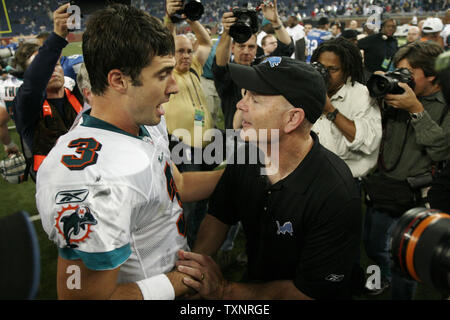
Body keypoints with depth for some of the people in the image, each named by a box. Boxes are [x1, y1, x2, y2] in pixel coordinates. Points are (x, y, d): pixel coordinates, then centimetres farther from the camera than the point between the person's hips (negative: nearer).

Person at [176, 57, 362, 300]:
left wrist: (225, 291, -22)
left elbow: (310, 292, -21)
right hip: (253, 284, 4)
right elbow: (219, 215, 4)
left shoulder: (336, 197, -27)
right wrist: (195, 262, -13)